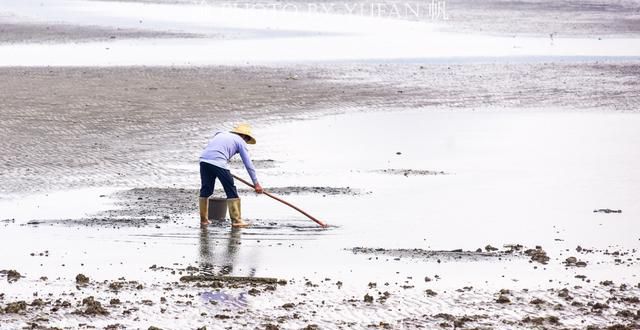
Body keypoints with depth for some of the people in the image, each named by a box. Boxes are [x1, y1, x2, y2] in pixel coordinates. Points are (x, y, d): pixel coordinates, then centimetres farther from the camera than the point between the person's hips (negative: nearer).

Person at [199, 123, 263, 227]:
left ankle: (203, 219, 23)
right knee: (231, 191, 6)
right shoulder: (240, 141, 14)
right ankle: (236, 220, 6)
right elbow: (248, 164, 12)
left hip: (204, 159, 5)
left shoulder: (220, 134, 31)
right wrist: (256, 183, 15)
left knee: (206, 190, 18)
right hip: (219, 163, -5)